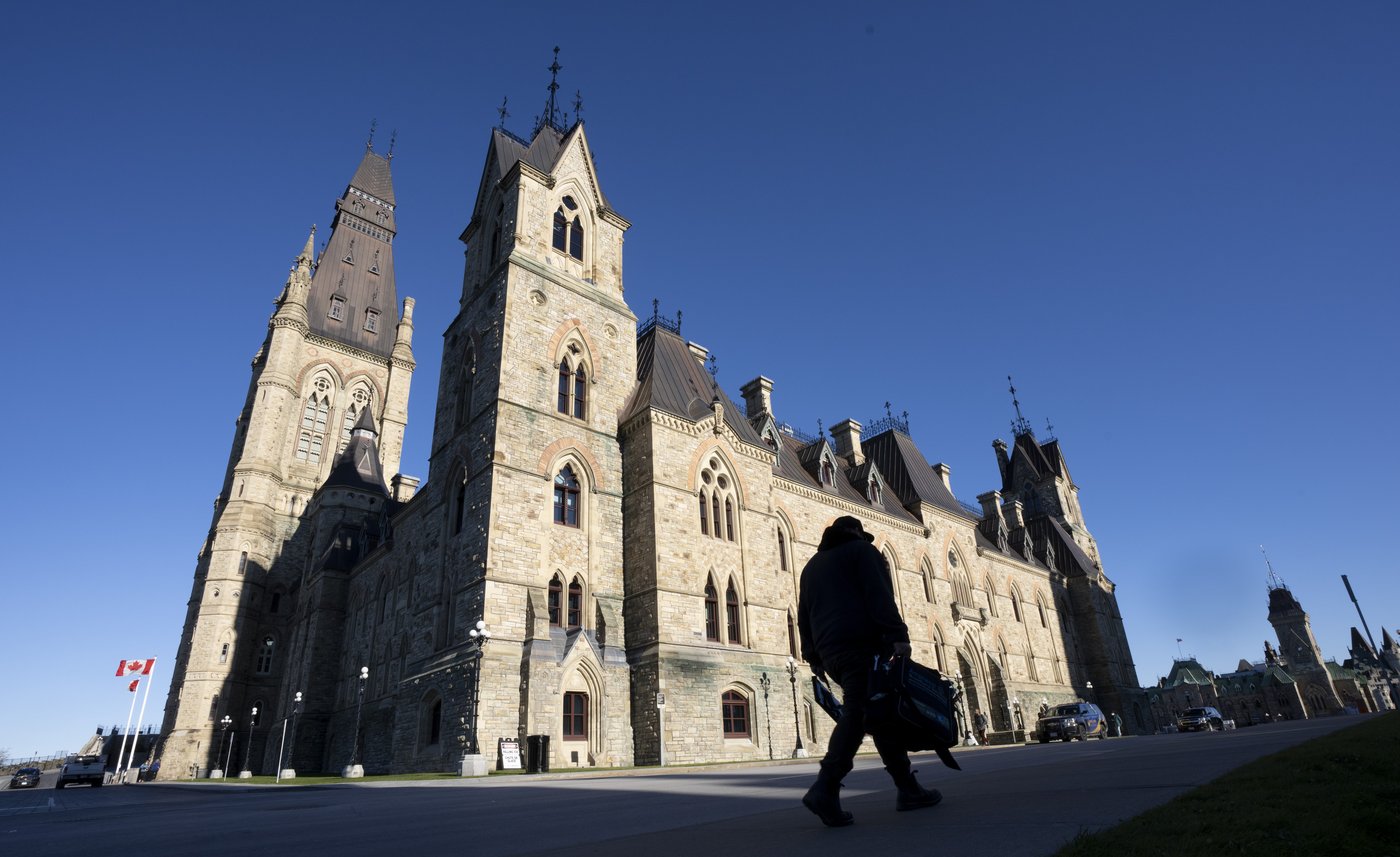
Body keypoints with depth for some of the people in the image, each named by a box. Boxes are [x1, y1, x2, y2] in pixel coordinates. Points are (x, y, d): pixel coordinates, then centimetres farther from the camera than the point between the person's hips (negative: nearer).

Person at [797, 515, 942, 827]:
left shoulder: (812, 566, 26)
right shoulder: (862, 550, 8)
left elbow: (804, 616, 20)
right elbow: (879, 595, -8)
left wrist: (813, 656, 19)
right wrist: (898, 635, -14)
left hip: (830, 651, 7)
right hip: (861, 644, -7)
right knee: (857, 715, -13)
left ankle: (907, 788, 12)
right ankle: (825, 789, -24)